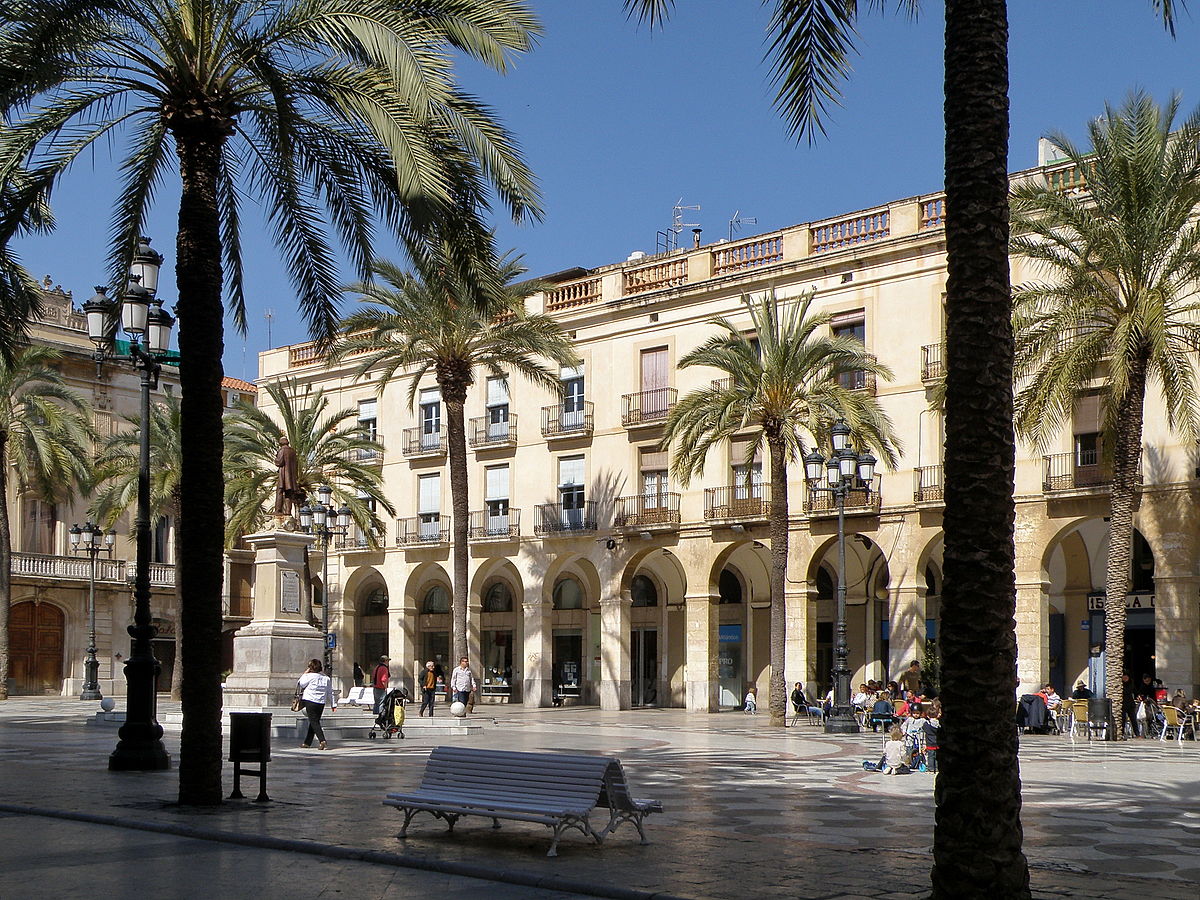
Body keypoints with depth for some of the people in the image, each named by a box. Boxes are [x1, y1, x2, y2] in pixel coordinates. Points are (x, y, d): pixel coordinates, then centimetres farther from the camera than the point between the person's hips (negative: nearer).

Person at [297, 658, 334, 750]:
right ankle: (307, 743, 23)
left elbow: (299, 685, 3)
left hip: (310, 701, -6)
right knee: (315, 721, 14)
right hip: (321, 703, 6)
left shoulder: (309, 676, -10)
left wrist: (304, 674, 11)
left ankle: (322, 741, -22)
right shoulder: (326, 678, 7)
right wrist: (332, 704, 16)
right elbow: (330, 692, 11)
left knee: (314, 722, -6)